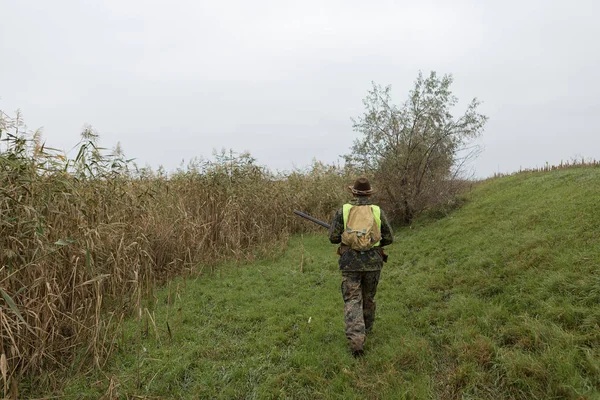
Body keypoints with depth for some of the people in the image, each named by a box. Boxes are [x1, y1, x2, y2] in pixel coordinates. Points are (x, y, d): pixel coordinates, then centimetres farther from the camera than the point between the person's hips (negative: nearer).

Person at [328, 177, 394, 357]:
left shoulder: (343, 210, -4)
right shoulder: (378, 211, 0)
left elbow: (333, 238, -3)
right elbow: (389, 238, 5)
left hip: (350, 262, -2)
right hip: (372, 262, 2)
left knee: (352, 301, 3)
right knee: (368, 298, 20)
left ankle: (356, 338, -12)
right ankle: (366, 330, 38)